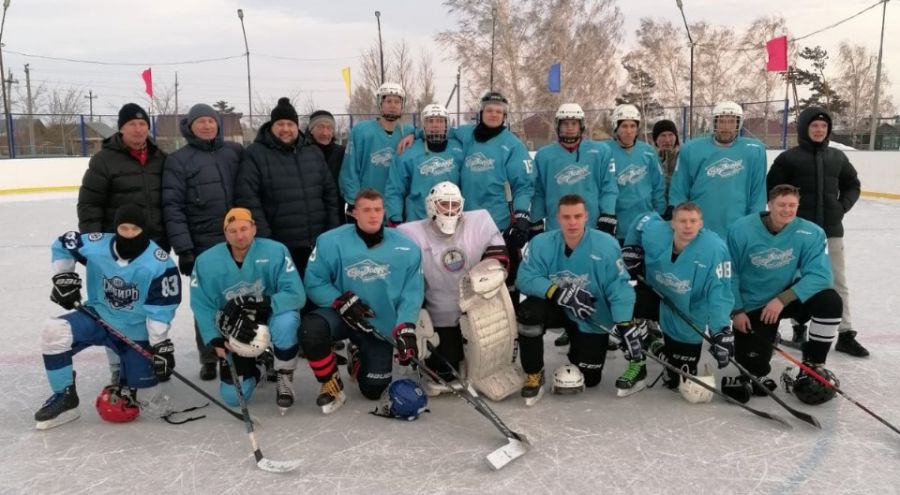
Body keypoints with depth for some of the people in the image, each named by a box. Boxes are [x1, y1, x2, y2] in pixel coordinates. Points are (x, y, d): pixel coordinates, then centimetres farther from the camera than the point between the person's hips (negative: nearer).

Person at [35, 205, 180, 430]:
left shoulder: (159, 262, -21)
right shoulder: (96, 245, -13)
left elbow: (161, 308, -18)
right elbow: (63, 244, 9)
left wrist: (160, 345, -20)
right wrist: (63, 277, -1)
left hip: (136, 331, -2)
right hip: (99, 317, 3)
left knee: (145, 393, -4)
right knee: (54, 332, -24)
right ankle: (64, 398, -7)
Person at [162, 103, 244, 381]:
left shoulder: (236, 152, 8)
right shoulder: (178, 160, -2)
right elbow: (172, 207, -7)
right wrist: (183, 248, -14)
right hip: (203, 245, -2)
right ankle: (209, 359, 19)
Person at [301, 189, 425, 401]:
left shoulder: (406, 248, -10)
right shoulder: (331, 241, -13)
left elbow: (412, 292, -11)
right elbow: (314, 283, -8)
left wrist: (405, 329, -23)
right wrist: (342, 301, -22)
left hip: (381, 327, 1)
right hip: (341, 314, -1)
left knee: (373, 391, 6)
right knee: (311, 329, -34)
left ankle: (360, 360, 44)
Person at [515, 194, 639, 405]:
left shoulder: (606, 245, -21)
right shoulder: (541, 243, -17)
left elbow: (618, 288, -20)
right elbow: (526, 278, -22)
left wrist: (626, 326, -28)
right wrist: (560, 293, -36)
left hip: (592, 319, -1)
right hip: (556, 308, 1)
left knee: (589, 379, 3)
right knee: (528, 312, -32)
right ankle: (534, 375, -10)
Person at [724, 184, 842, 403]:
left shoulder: (811, 234, -15)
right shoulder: (741, 229, -17)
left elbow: (820, 275, -20)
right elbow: (729, 273, -8)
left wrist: (783, 299, -30)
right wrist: (736, 310, -9)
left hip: (788, 296, 2)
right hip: (752, 306, -2)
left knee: (830, 301, -25)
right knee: (753, 366, -10)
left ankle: (813, 364, -5)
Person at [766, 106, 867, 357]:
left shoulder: (837, 157, 7)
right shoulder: (789, 158, -4)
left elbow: (852, 185, 17)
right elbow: (772, 189, -2)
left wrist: (843, 206, 3)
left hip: (831, 229, 3)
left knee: (838, 283, 6)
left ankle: (846, 334, 12)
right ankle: (799, 326, 24)